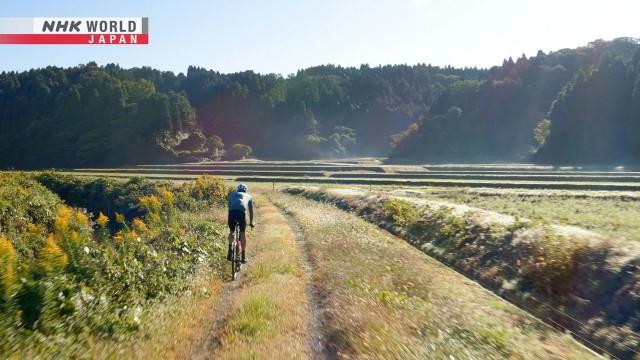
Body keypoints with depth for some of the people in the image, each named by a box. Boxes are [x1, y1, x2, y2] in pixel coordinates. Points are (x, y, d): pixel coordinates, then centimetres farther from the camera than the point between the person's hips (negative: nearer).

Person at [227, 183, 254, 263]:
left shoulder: (232, 194, 35)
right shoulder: (248, 196, 33)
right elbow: (251, 211, 38)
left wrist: (229, 221, 49)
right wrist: (251, 222, 50)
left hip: (232, 211, 1)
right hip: (241, 211, -1)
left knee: (231, 231, 24)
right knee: (242, 233, 13)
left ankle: (230, 250, 8)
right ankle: (243, 256, 16)